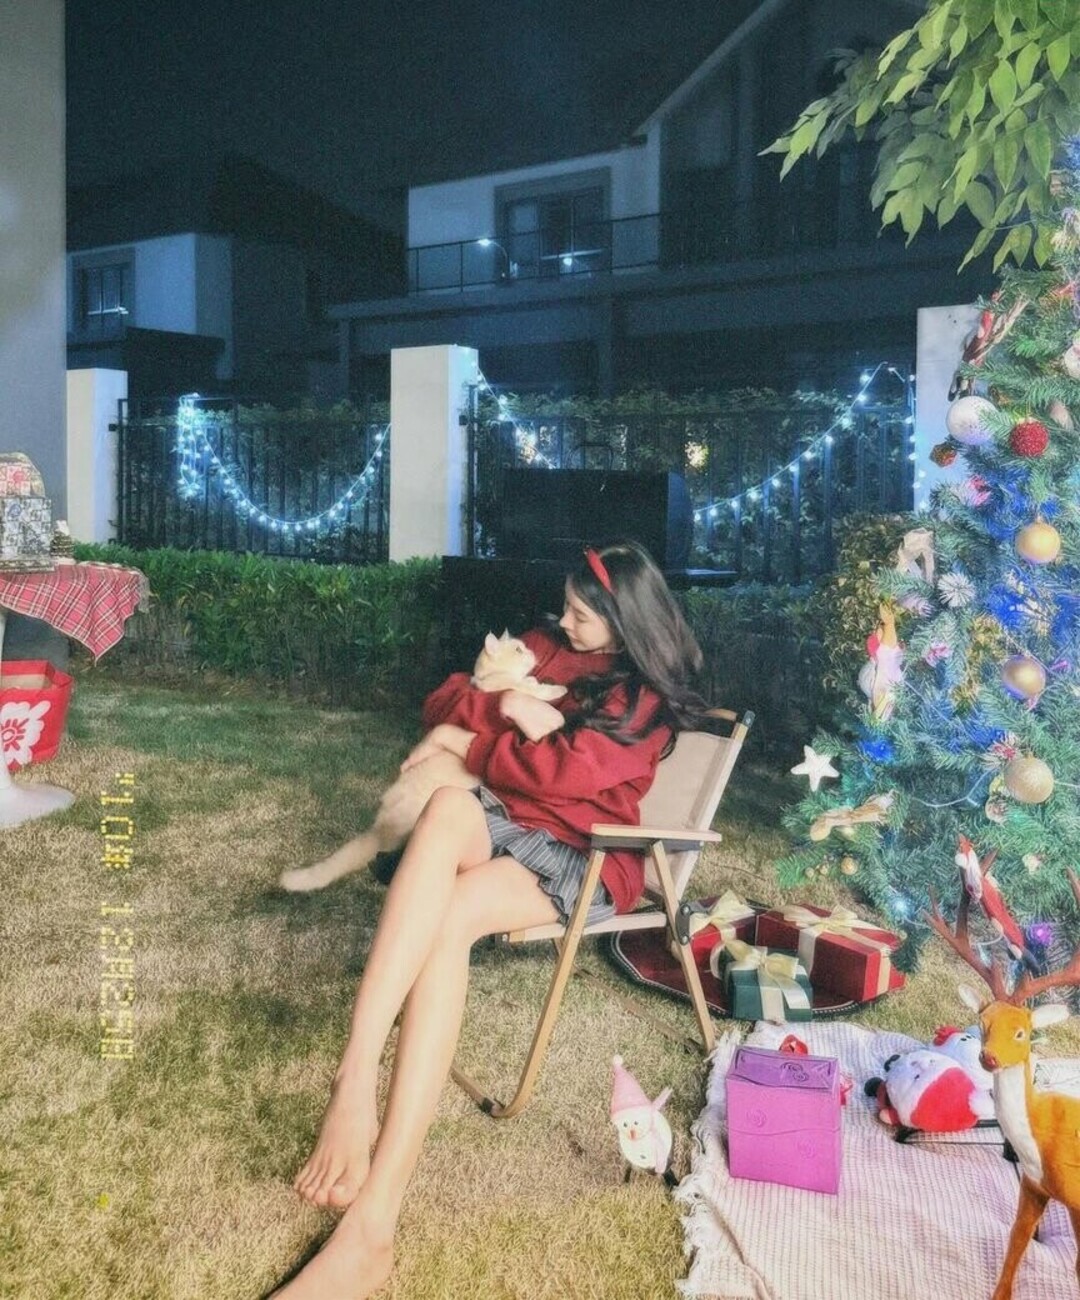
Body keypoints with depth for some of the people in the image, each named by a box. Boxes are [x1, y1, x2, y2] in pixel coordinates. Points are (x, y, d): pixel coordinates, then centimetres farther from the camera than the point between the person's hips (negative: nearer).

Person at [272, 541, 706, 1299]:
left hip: (579, 855, -4)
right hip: (499, 818, 5)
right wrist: (510, 711, -6)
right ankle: (355, 1082, -48)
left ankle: (372, 1219, -43)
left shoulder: (647, 698, 1)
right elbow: (444, 702, 13)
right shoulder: (548, 648, 20)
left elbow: (564, 772, -14)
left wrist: (466, 741, -3)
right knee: (448, 809, -34)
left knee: (450, 914, -35)